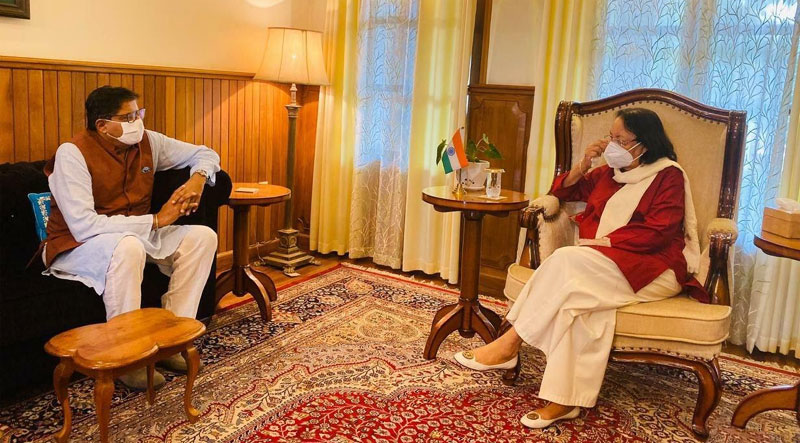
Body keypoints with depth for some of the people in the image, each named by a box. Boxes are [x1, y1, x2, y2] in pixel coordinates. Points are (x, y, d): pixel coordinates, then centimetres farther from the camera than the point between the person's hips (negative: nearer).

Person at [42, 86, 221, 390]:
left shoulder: (147, 142, -4)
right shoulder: (72, 153, -21)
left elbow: (205, 153, 8)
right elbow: (83, 225, -31)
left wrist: (197, 179, -16)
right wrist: (156, 220, -30)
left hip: (136, 235, 7)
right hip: (76, 246, -6)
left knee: (202, 236, -13)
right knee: (128, 247, -39)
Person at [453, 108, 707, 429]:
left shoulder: (668, 175, -1)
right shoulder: (609, 173, 19)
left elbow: (657, 231, -14)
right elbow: (562, 191, 24)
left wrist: (603, 241, -18)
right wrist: (584, 164, 7)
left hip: (652, 269, -6)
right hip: (603, 266, 6)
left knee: (568, 260, -30)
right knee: (581, 299, -31)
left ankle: (509, 344, -25)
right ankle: (565, 400, -36)